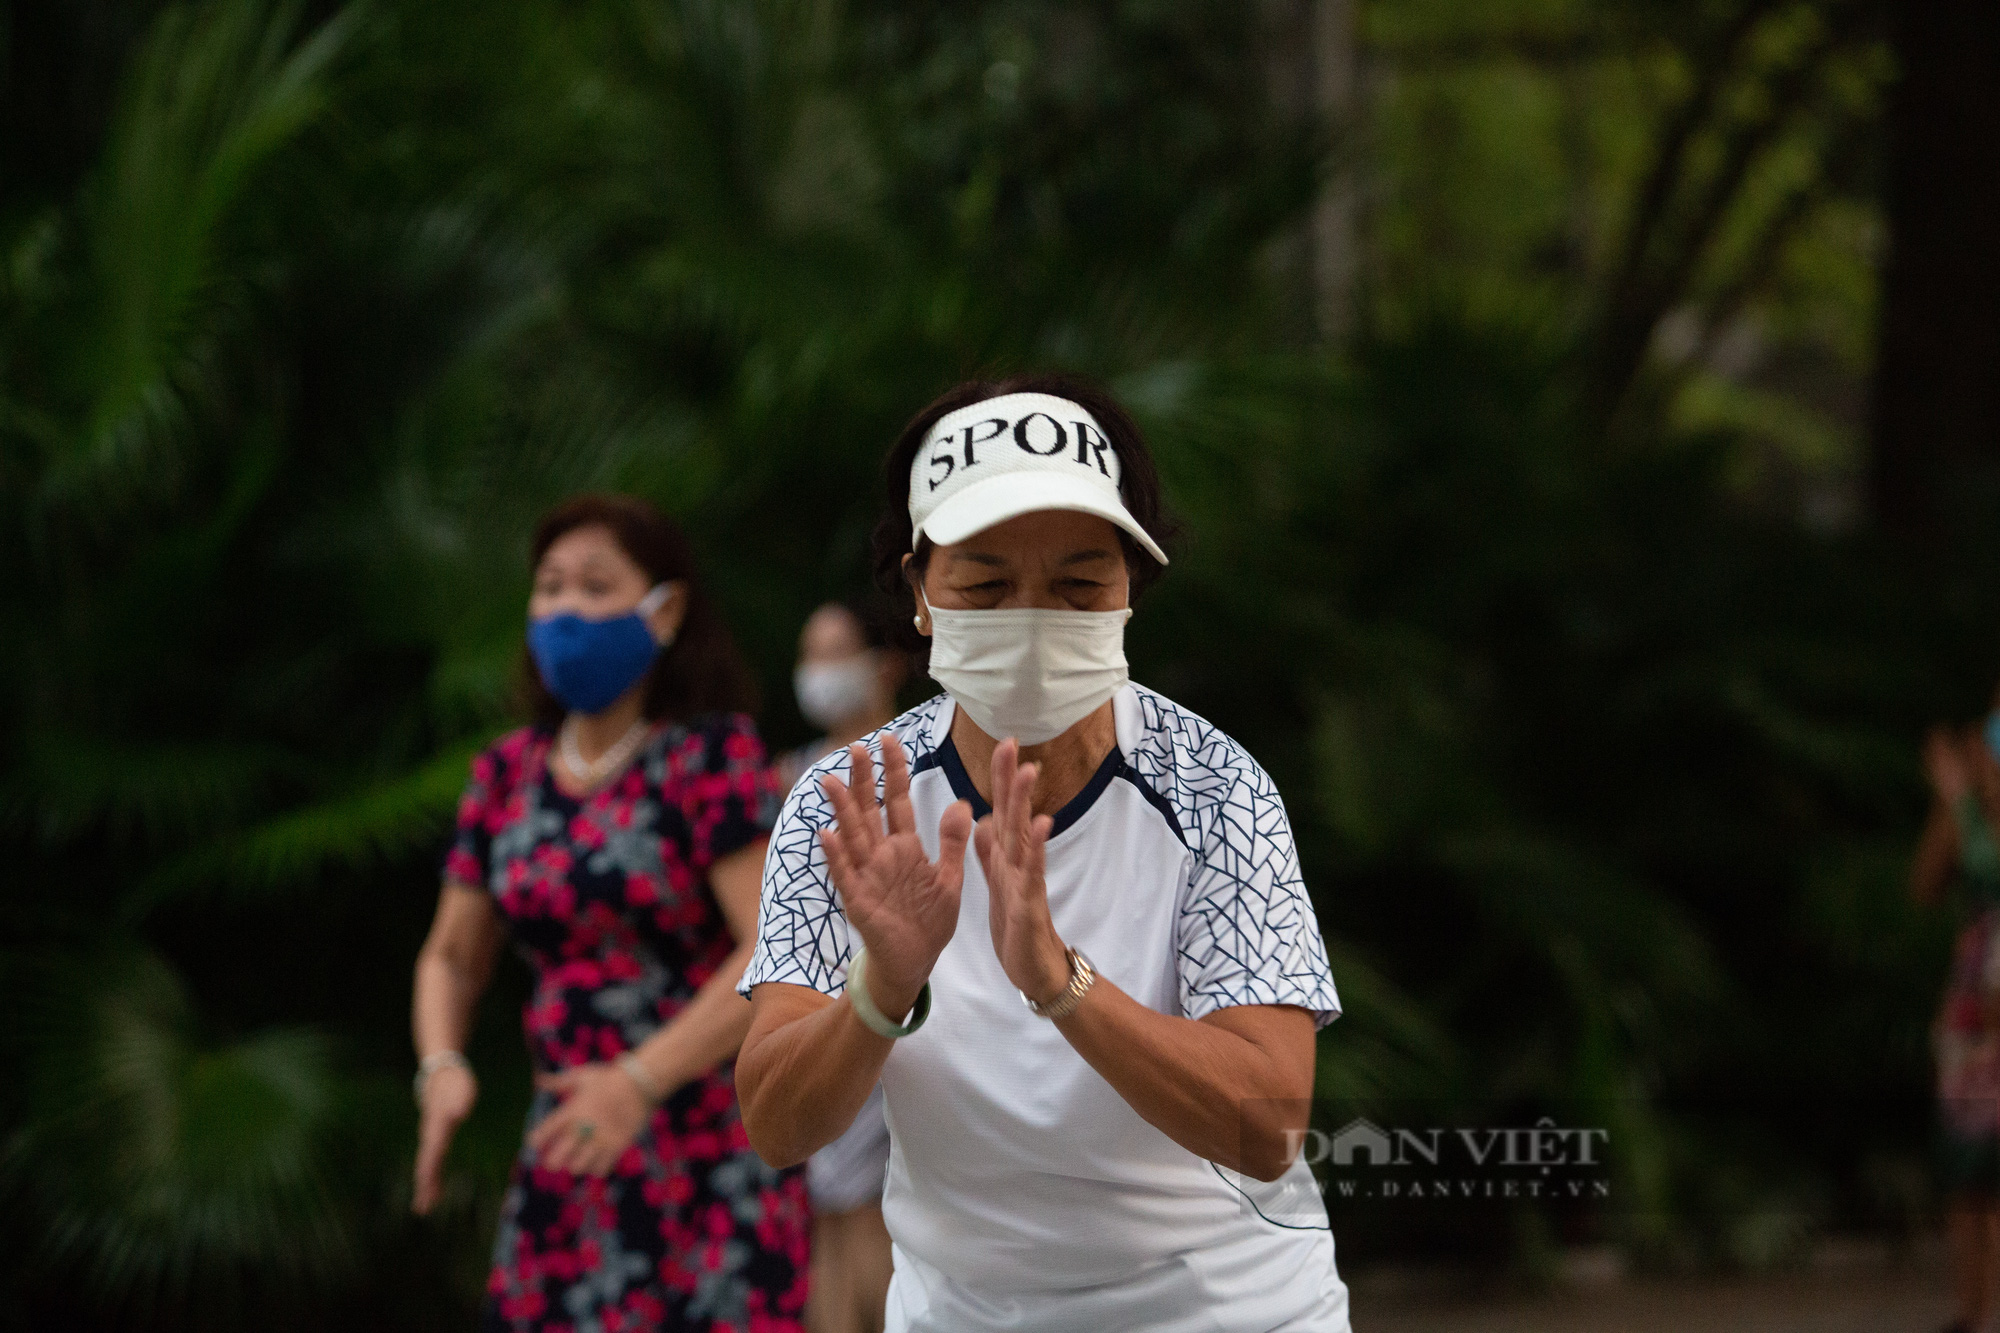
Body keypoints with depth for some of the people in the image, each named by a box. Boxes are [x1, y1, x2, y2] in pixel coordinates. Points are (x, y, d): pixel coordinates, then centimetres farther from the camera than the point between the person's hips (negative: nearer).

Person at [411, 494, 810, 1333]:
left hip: (712, 1162, -5)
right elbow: (452, 957, 16)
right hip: (569, 1163, 5)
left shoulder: (712, 753, -6)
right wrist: (441, 1067, -6)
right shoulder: (507, 776, 10)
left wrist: (640, 1081, -26)